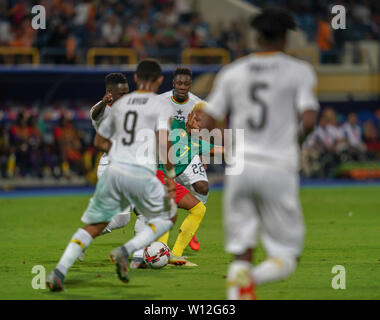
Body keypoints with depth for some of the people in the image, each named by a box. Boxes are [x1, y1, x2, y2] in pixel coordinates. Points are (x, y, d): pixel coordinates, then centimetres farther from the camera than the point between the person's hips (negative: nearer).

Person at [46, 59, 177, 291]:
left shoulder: (120, 104, 18)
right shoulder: (160, 106, 4)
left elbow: (100, 142, 25)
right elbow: (163, 143, -11)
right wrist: (171, 174, -3)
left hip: (114, 170, 4)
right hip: (142, 174, -4)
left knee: (93, 226, 12)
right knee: (168, 217, 18)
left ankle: (59, 272, -5)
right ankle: (125, 252, -2)